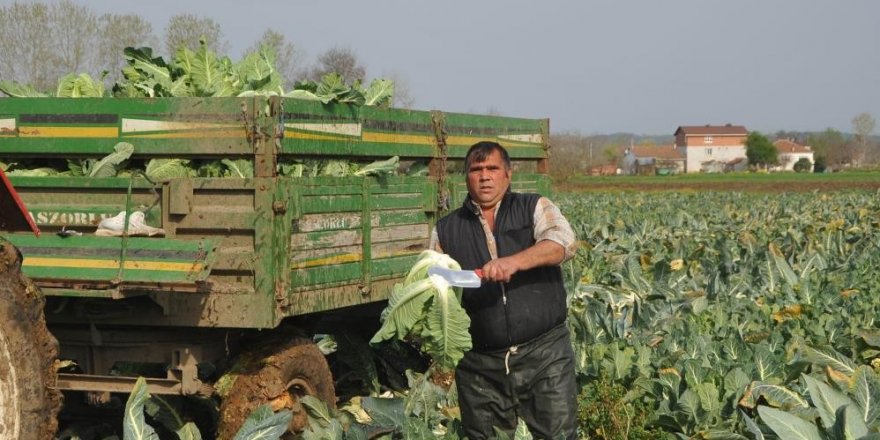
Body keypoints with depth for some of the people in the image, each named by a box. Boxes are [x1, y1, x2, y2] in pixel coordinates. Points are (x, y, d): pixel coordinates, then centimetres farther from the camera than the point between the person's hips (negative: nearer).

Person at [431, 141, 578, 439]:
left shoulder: (534, 209, 6)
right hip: (480, 364, 2)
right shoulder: (446, 231, 11)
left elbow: (563, 242, -13)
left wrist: (515, 262, -29)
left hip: (545, 352, -2)